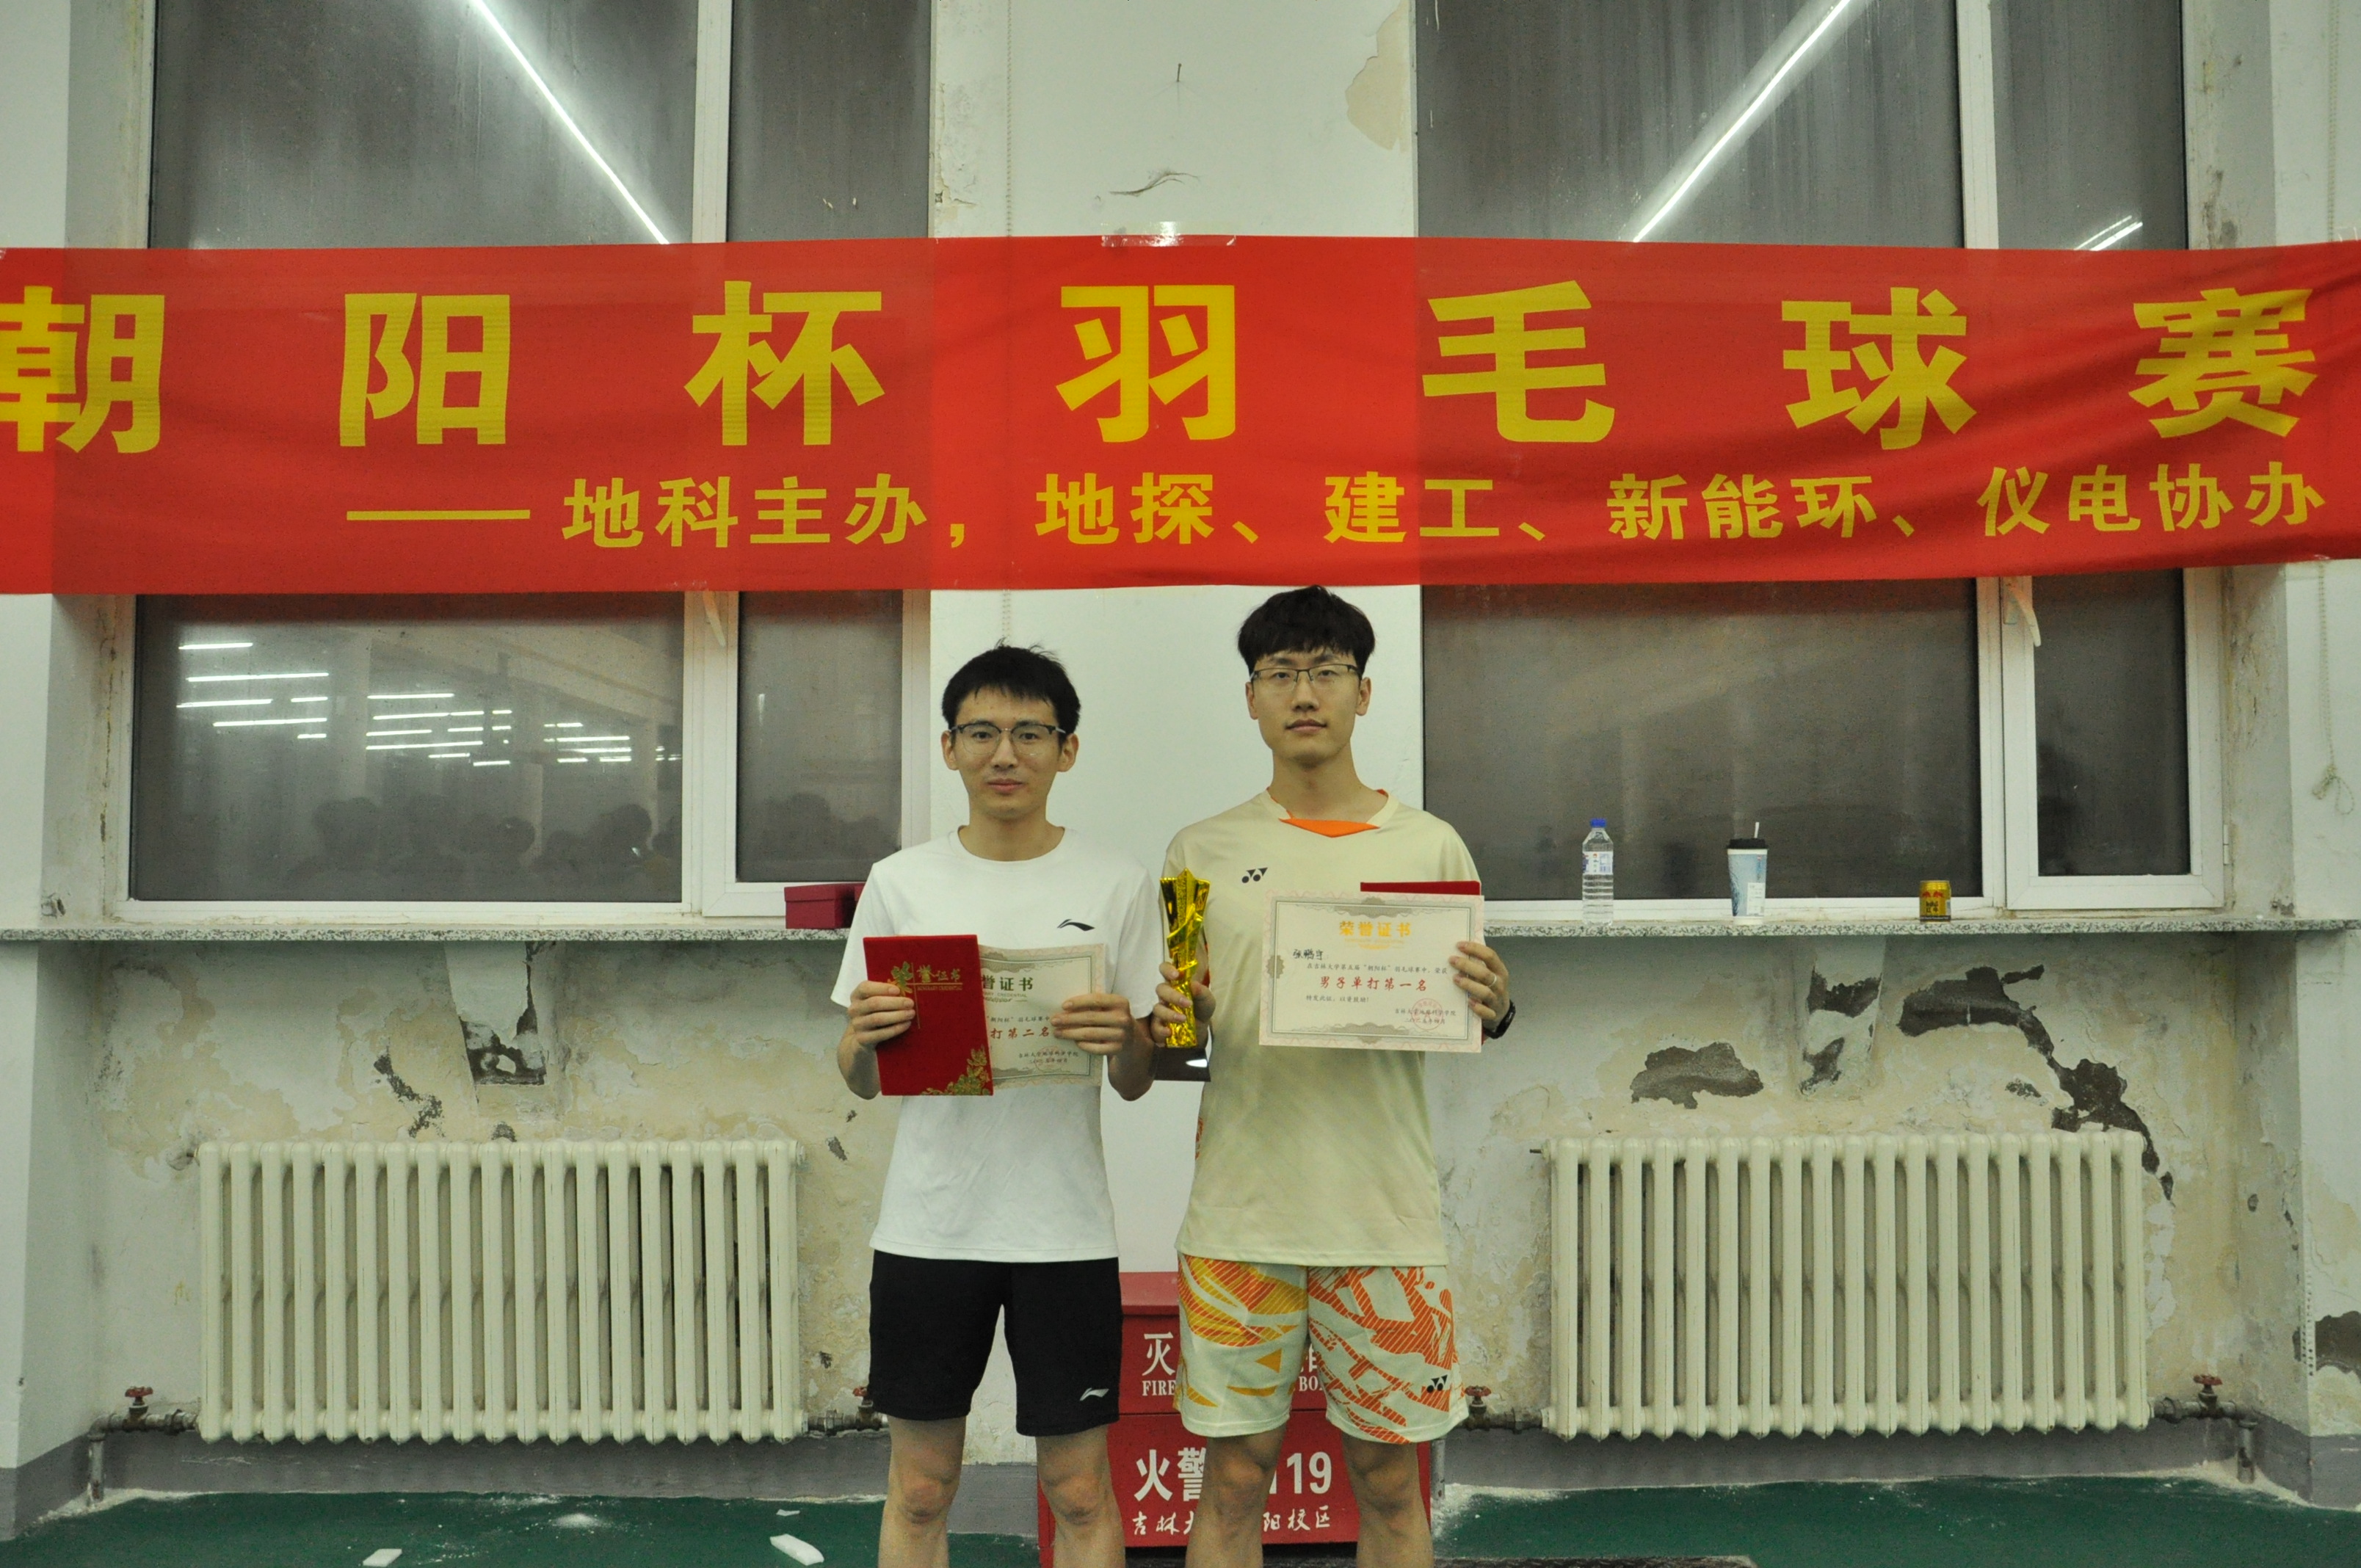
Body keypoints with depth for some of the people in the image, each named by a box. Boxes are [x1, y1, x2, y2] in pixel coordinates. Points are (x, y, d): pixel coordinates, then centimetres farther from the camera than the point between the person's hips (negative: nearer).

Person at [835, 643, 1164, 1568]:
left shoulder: (1117, 887, 0)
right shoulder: (900, 883, 2)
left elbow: (1136, 1085, 3)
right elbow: (863, 1082, 6)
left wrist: (1123, 1040, -19)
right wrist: (863, 1038, -17)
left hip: (1065, 1225, -1)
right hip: (929, 1223, 1)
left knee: (1080, 1493, 8)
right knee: (919, 1491, 12)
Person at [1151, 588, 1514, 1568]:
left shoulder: (1431, 847, 4)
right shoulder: (1202, 852, 5)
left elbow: (1471, 1012, 8)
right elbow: (1166, 1037, 9)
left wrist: (1492, 1007, -14)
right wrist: (1170, 1021, -13)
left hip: (1387, 1214, 0)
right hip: (1239, 1213, 0)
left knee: (1388, 1478, 11)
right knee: (1234, 1476, 7)